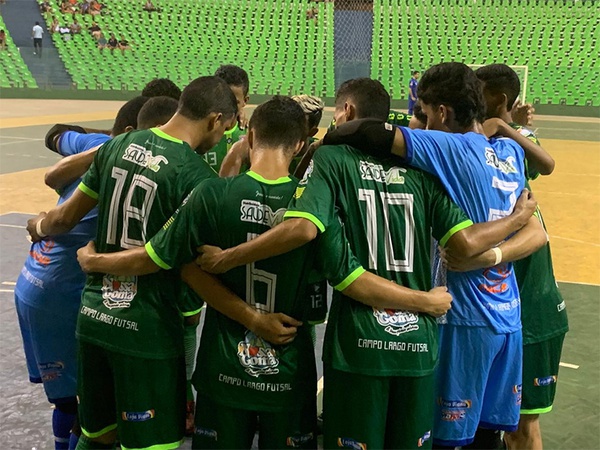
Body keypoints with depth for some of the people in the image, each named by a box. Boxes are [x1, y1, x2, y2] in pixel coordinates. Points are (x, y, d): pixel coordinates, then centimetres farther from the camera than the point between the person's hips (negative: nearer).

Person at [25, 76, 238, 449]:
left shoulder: (117, 145, 4)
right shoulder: (197, 175, -16)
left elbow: (64, 218, 11)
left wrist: (39, 227, 32)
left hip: (93, 314, 7)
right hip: (147, 327, -6)